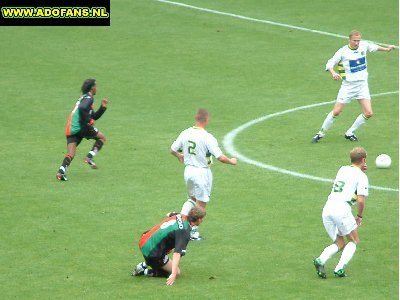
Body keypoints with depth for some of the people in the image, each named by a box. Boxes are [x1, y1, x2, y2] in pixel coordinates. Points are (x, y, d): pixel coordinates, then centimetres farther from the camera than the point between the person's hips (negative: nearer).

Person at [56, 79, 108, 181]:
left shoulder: (83, 98, 28)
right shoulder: (88, 98, -2)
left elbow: (93, 117, 32)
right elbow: (82, 109, -24)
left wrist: (102, 107, 24)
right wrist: (88, 122, -15)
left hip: (70, 129, 8)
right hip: (80, 127, -8)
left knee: (70, 154, 1)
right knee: (102, 138, 11)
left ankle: (61, 171, -20)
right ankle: (89, 157, -3)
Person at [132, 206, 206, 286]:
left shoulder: (180, 216, 2)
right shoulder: (184, 232, -23)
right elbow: (177, 254, -33)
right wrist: (173, 274, -38)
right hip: (153, 253, -9)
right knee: (177, 272, 3)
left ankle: (144, 265, 21)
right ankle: (145, 272, -1)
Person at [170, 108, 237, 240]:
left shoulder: (185, 133, -3)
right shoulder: (208, 138, -20)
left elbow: (173, 150, 9)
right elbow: (220, 157, -22)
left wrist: (179, 156, 31)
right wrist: (231, 161, -2)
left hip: (188, 169, 6)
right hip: (202, 172, -6)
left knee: (192, 198, 25)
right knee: (201, 204, 8)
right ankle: (194, 232, 13)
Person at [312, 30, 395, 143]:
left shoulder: (364, 45, 0)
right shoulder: (343, 51, -13)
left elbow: (373, 47, 23)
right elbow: (329, 64, -13)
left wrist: (385, 49, 33)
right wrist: (333, 73, -33)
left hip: (362, 84, 4)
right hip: (348, 86, -4)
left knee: (368, 113, -6)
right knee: (336, 111, -6)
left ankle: (350, 133, 11)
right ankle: (321, 133, 12)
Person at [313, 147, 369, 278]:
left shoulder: (342, 169, 20)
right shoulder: (361, 176, 2)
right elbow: (361, 200, -8)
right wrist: (360, 216, 7)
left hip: (327, 209, 6)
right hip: (342, 209, -6)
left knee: (339, 244, 16)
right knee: (354, 241, 13)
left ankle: (321, 260, -10)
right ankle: (340, 269, -6)